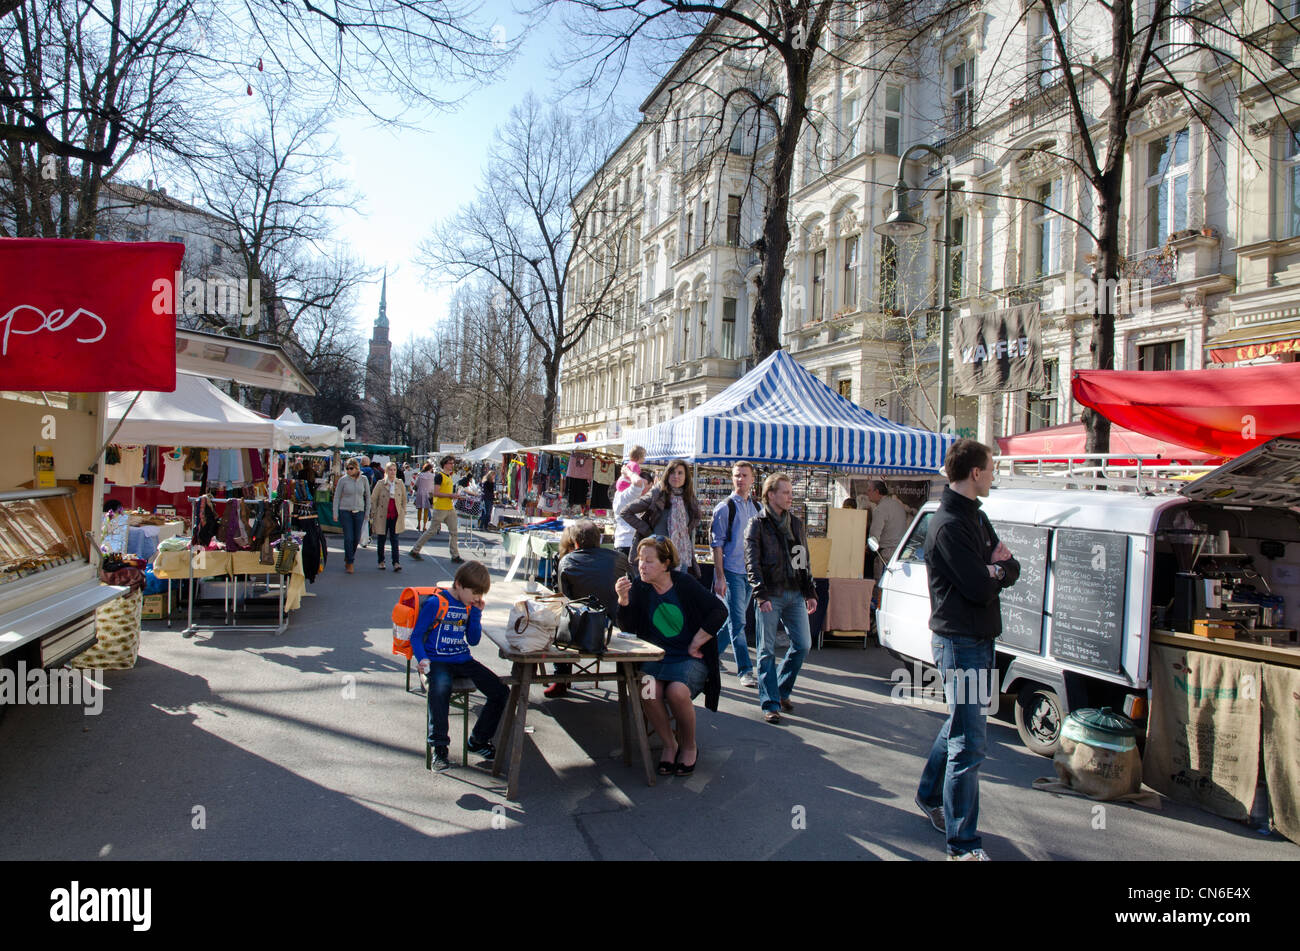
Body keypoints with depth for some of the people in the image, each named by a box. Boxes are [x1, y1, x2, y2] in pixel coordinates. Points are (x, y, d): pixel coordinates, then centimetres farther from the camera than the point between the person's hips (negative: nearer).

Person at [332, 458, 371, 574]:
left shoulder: (364, 480, 2)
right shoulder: (343, 480, -3)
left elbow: (367, 497, 10)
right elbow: (336, 497, 3)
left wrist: (367, 512, 8)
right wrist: (335, 513, -2)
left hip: (359, 512, 2)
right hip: (345, 511, -2)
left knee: (357, 538, 5)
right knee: (348, 538, -7)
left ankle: (347, 558, 28)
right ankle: (349, 563, 3)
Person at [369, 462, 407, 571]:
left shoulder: (400, 484, 4)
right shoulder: (380, 484, -1)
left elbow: (404, 500, 13)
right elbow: (373, 500, 2)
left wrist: (403, 513, 8)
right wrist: (373, 515, -2)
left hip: (396, 516, 0)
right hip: (382, 516, 0)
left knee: (394, 540, -4)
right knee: (381, 540, 9)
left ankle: (396, 562, -7)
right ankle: (381, 561, 23)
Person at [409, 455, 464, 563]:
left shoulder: (449, 476, 14)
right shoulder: (439, 476, -12)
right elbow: (435, 493, -19)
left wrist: (454, 495, 9)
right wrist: (450, 495, -20)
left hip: (450, 508, 8)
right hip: (440, 509, -8)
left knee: (454, 532, 4)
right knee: (431, 531, 1)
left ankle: (455, 556, 8)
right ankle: (415, 550, 14)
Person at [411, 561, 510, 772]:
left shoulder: (471, 606, 11)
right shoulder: (435, 603, -8)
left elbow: (473, 640, 9)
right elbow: (416, 636, -5)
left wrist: (476, 613, -1)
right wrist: (422, 659, -21)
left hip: (463, 660, 6)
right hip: (438, 661, -6)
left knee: (501, 692, -5)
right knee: (440, 689, -39)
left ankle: (478, 741, 12)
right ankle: (438, 747, -22)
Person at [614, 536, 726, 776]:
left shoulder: (684, 583, -4)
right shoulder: (640, 588, 3)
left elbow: (719, 611, -5)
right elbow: (629, 628, -4)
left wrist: (696, 644, -7)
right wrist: (623, 600, -21)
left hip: (691, 658, -2)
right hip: (657, 657, 2)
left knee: (677, 691, -30)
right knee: (647, 691, -29)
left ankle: (689, 745, -1)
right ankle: (669, 743, -3)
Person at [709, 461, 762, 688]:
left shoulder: (757, 508, 11)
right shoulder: (724, 508, -6)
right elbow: (717, 544, -7)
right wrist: (720, 577, -12)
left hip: (751, 571, 6)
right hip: (732, 571, -6)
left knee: (736, 618, 14)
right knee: (737, 622, -6)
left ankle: (714, 651, 32)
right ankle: (745, 670, -1)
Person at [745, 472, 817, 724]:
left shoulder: (795, 523, 14)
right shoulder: (758, 524, -3)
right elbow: (751, 563, -9)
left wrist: (810, 592, 13)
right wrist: (761, 595, -17)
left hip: (795, 594, 5)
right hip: (770, 596, -5)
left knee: (803, 644, 4)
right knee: (767, 650, -1)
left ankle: (782, 691, 24)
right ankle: (771, 704, 5)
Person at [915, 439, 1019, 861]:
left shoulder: (976, 517, 13)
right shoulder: (948, 526, -19)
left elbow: (1011, 570, 10)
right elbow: (980, 588, -24)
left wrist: (998, 567, -13)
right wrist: (999, 569, -3)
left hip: (978, 639, 10)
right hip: (960, 641, -10)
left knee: (962, 723, 23)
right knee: (969, 744, -5)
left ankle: (930, 795, 41)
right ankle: (963, 845, 4)